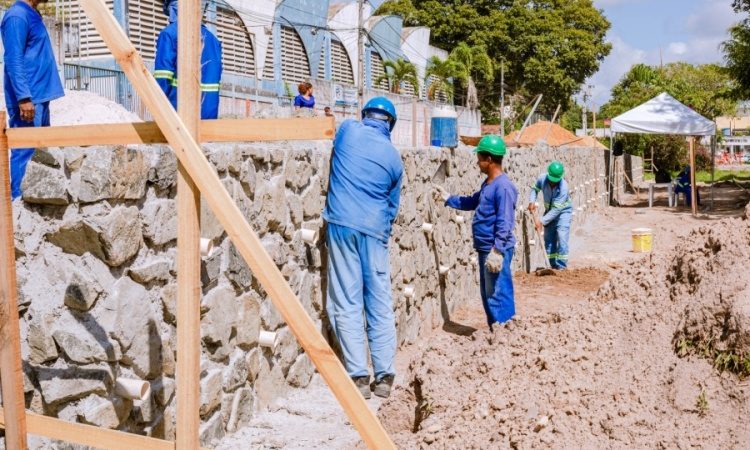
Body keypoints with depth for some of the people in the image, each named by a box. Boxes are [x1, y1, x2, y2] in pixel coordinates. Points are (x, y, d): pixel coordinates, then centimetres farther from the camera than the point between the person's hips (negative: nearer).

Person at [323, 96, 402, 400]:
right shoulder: (394, 158, 8)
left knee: (347, 304, 2)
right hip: (375, 231, 1)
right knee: (380, 306, 8)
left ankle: (359, 377, 1)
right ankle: (384, 377, 10)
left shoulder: (348, 130, 6)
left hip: (342, 225, -1)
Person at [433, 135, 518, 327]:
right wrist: (448, 198, 28)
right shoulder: (488, 183, 13)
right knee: (487, 295, 17)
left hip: (496, 250, -10)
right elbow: (472, 202, 30)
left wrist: (497, 251, -25)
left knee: (498, 296, -6)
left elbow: (504, 224, -22)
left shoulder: (503, 186, -18)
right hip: (485, 248, 10)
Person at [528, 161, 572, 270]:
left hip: (563, 211, -5)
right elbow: (534, 189, 3)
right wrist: (532, 201, -15)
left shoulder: (563, 187, -32)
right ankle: (553, 265, 15)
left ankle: (561, 266, -11)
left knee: (561, 237, -16)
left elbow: (557, 209, -31)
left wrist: (542, 221, -32)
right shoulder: (542, 179, -19)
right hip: (549, 211, 5)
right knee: (548, 239, 6)